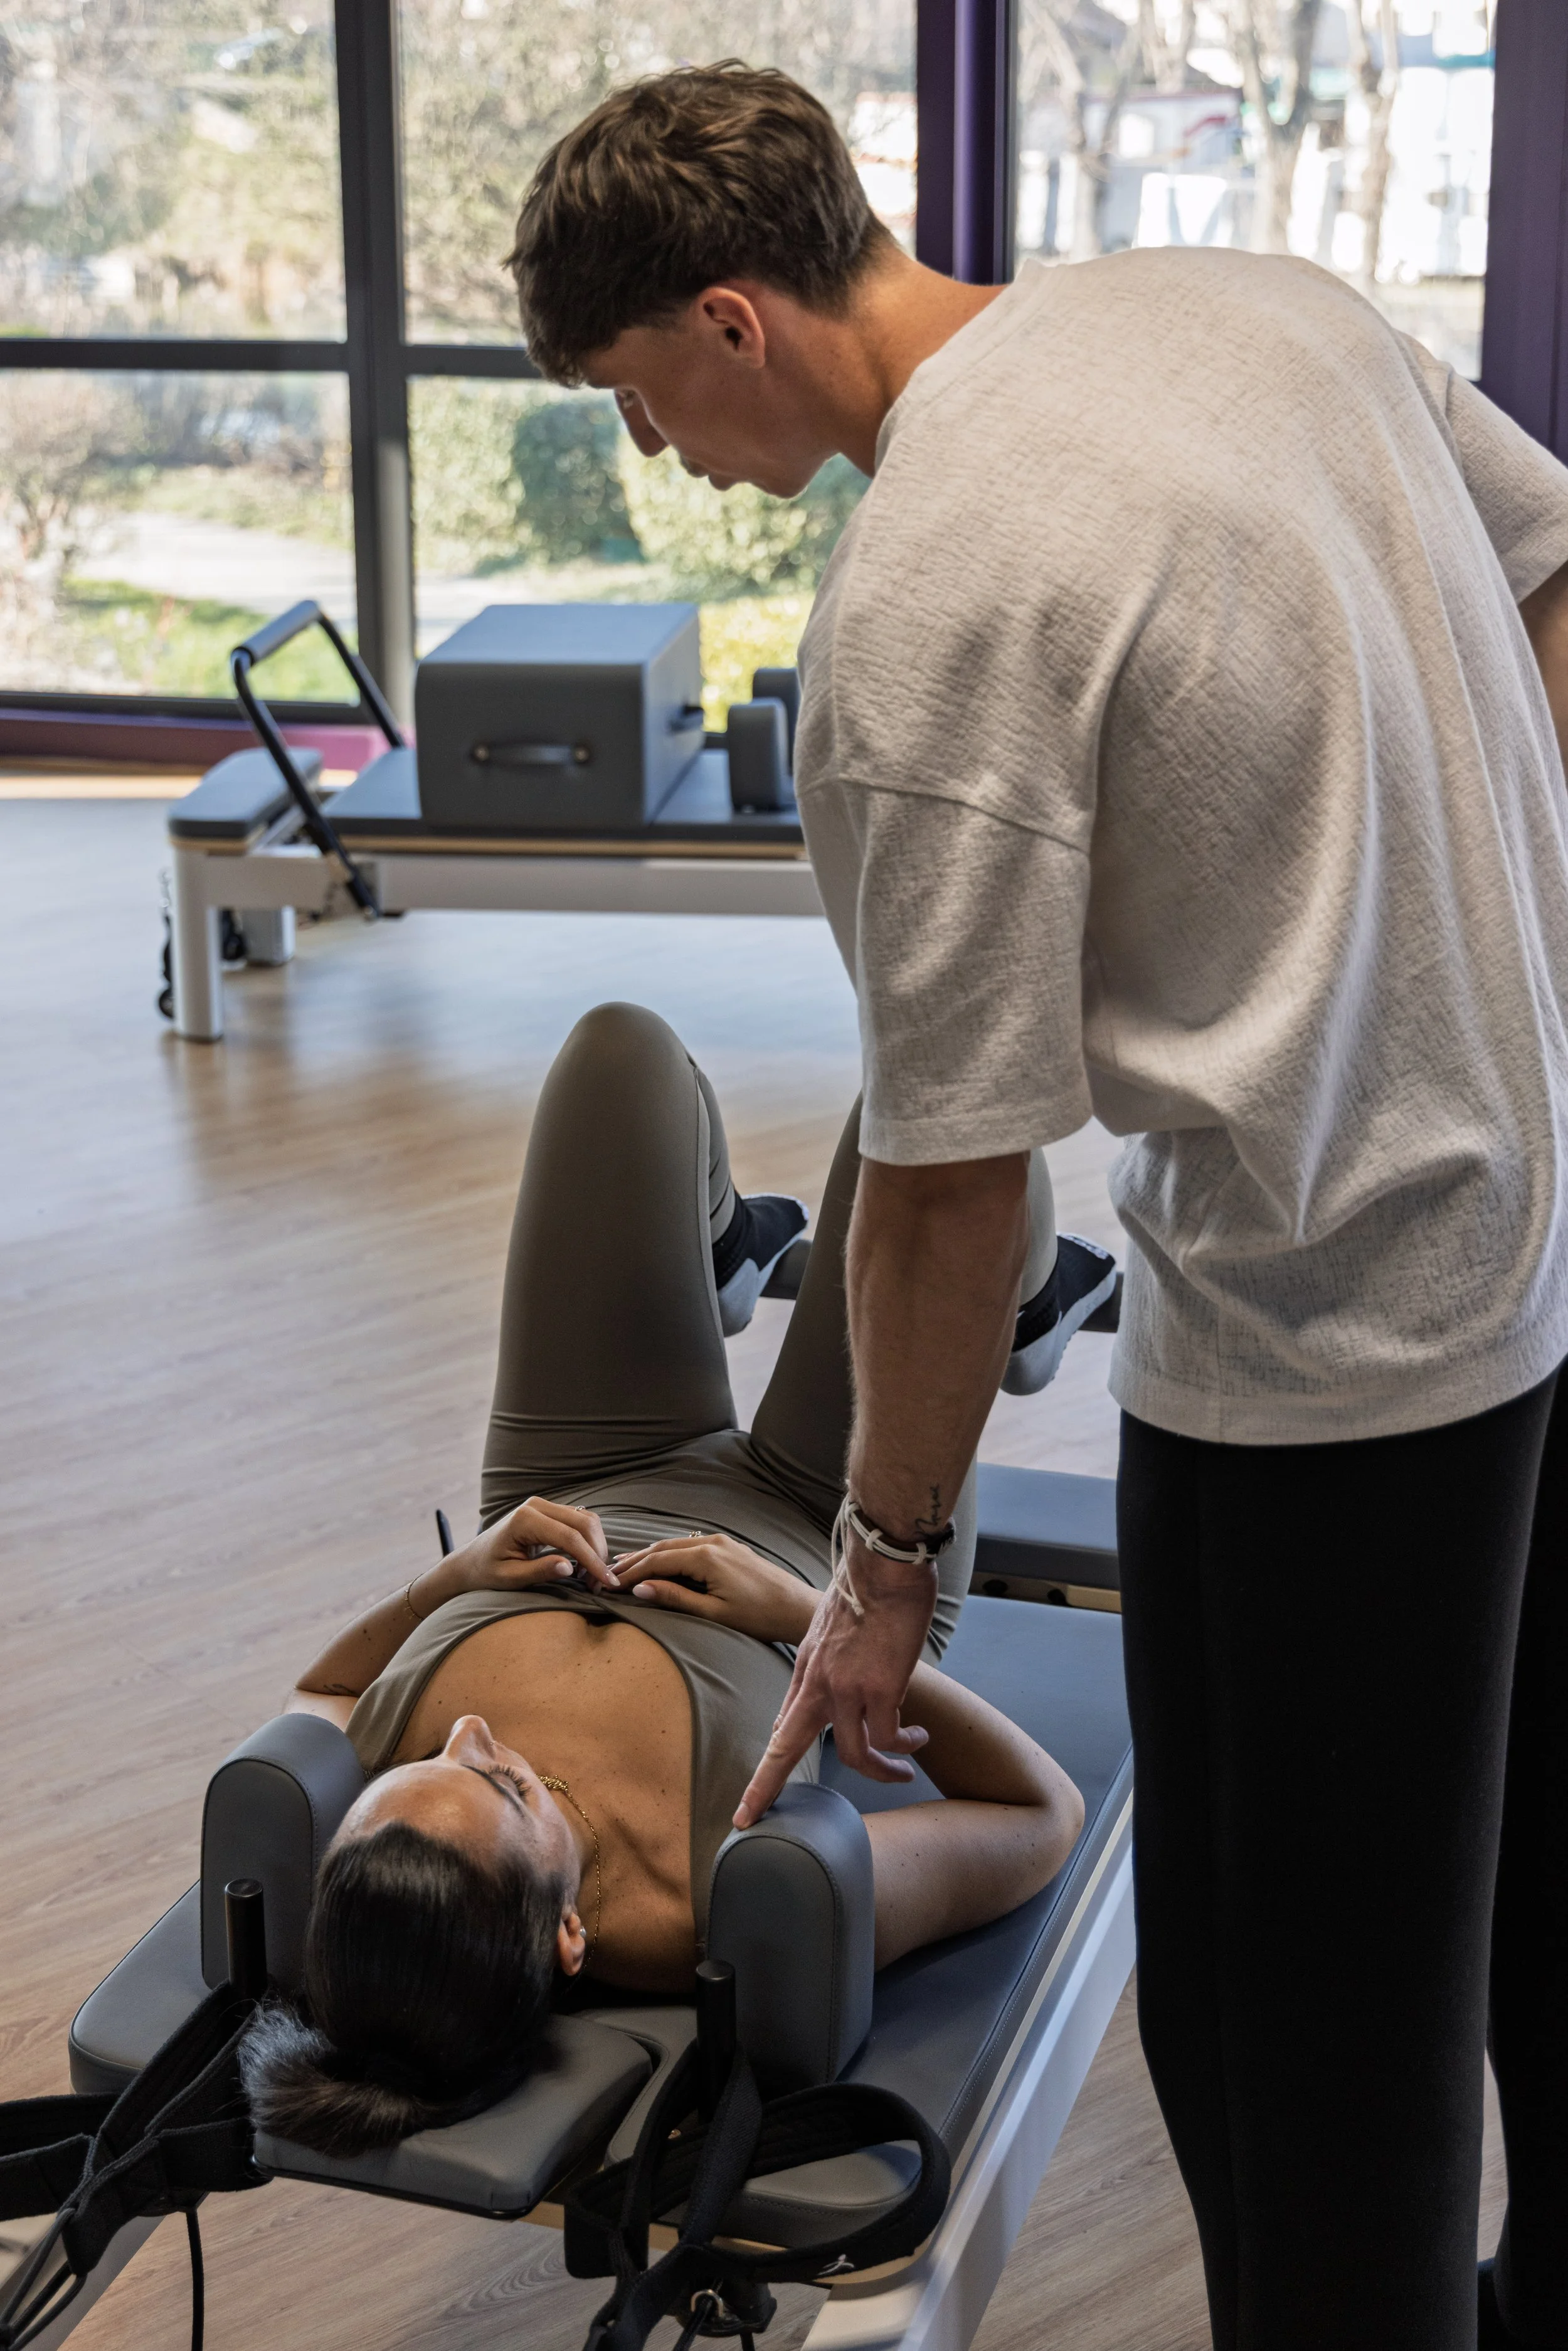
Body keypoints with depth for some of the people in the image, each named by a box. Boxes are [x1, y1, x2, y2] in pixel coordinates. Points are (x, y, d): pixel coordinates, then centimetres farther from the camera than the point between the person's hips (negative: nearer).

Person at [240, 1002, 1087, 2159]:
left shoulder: (351, 1837, -36)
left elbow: (315, 1693, -9)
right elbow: (1047, 1810, -27)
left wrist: (458, 1572, -26)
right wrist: (814, 1619, -35)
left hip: (584, 1485, 3)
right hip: (830, 1535, -2)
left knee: (624, 1045, 9)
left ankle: (723, 1261, 50)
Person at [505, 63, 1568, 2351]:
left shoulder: (921, 609, -21)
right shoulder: (1264, 292, 2)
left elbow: (950, 1179, -17)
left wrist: (890, 1563, -4)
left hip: (1333, 1330, -9)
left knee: (1299, 2007, 8)